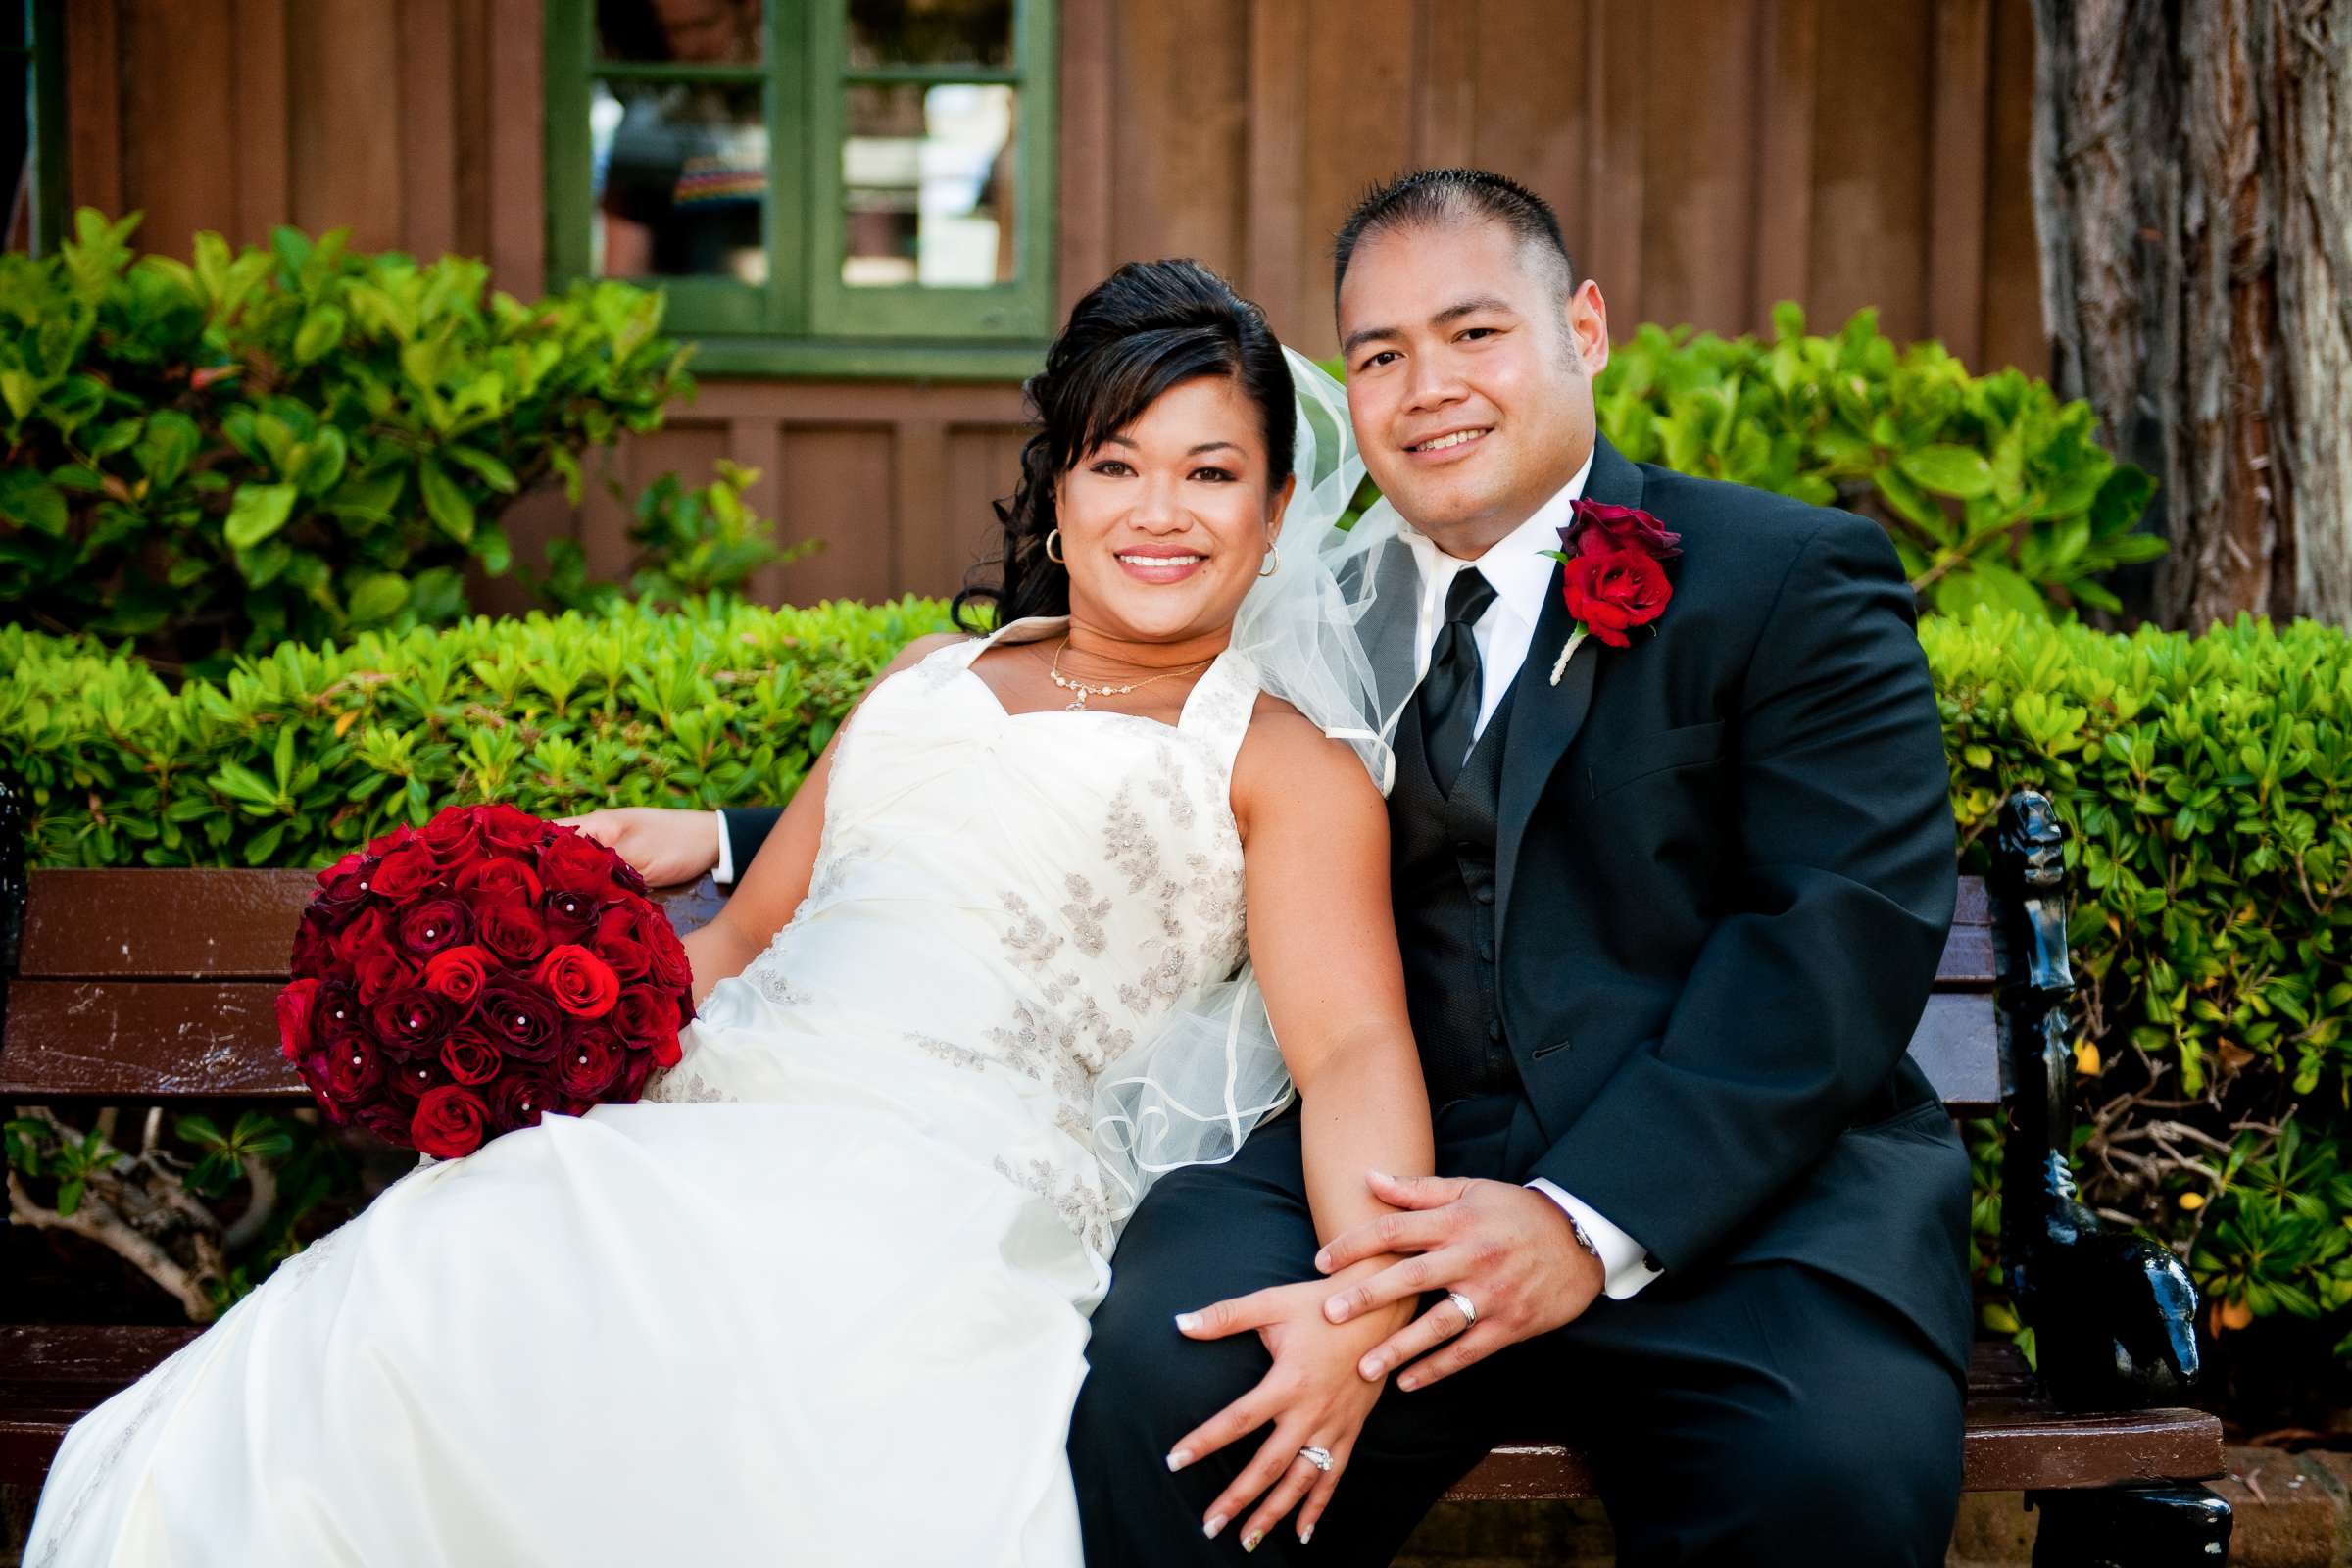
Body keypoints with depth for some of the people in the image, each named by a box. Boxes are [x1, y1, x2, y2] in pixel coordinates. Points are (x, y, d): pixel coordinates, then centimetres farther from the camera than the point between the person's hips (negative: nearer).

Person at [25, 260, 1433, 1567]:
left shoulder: (1282, 767, 10)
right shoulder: (931, 680, 28)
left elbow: (1356, 1049, -5)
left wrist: (1363, 1308, -27)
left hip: (941, 1199, -5)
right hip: (708, 1125, 5)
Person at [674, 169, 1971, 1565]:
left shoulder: (1796, 579, 6)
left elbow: (1851, 924, -7)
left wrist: (1593, 1219, -20)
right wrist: (736, 845, 22)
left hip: (1754, 1174, -2)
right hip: (1388, 1173, 3)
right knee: (1159, 1393, -28)